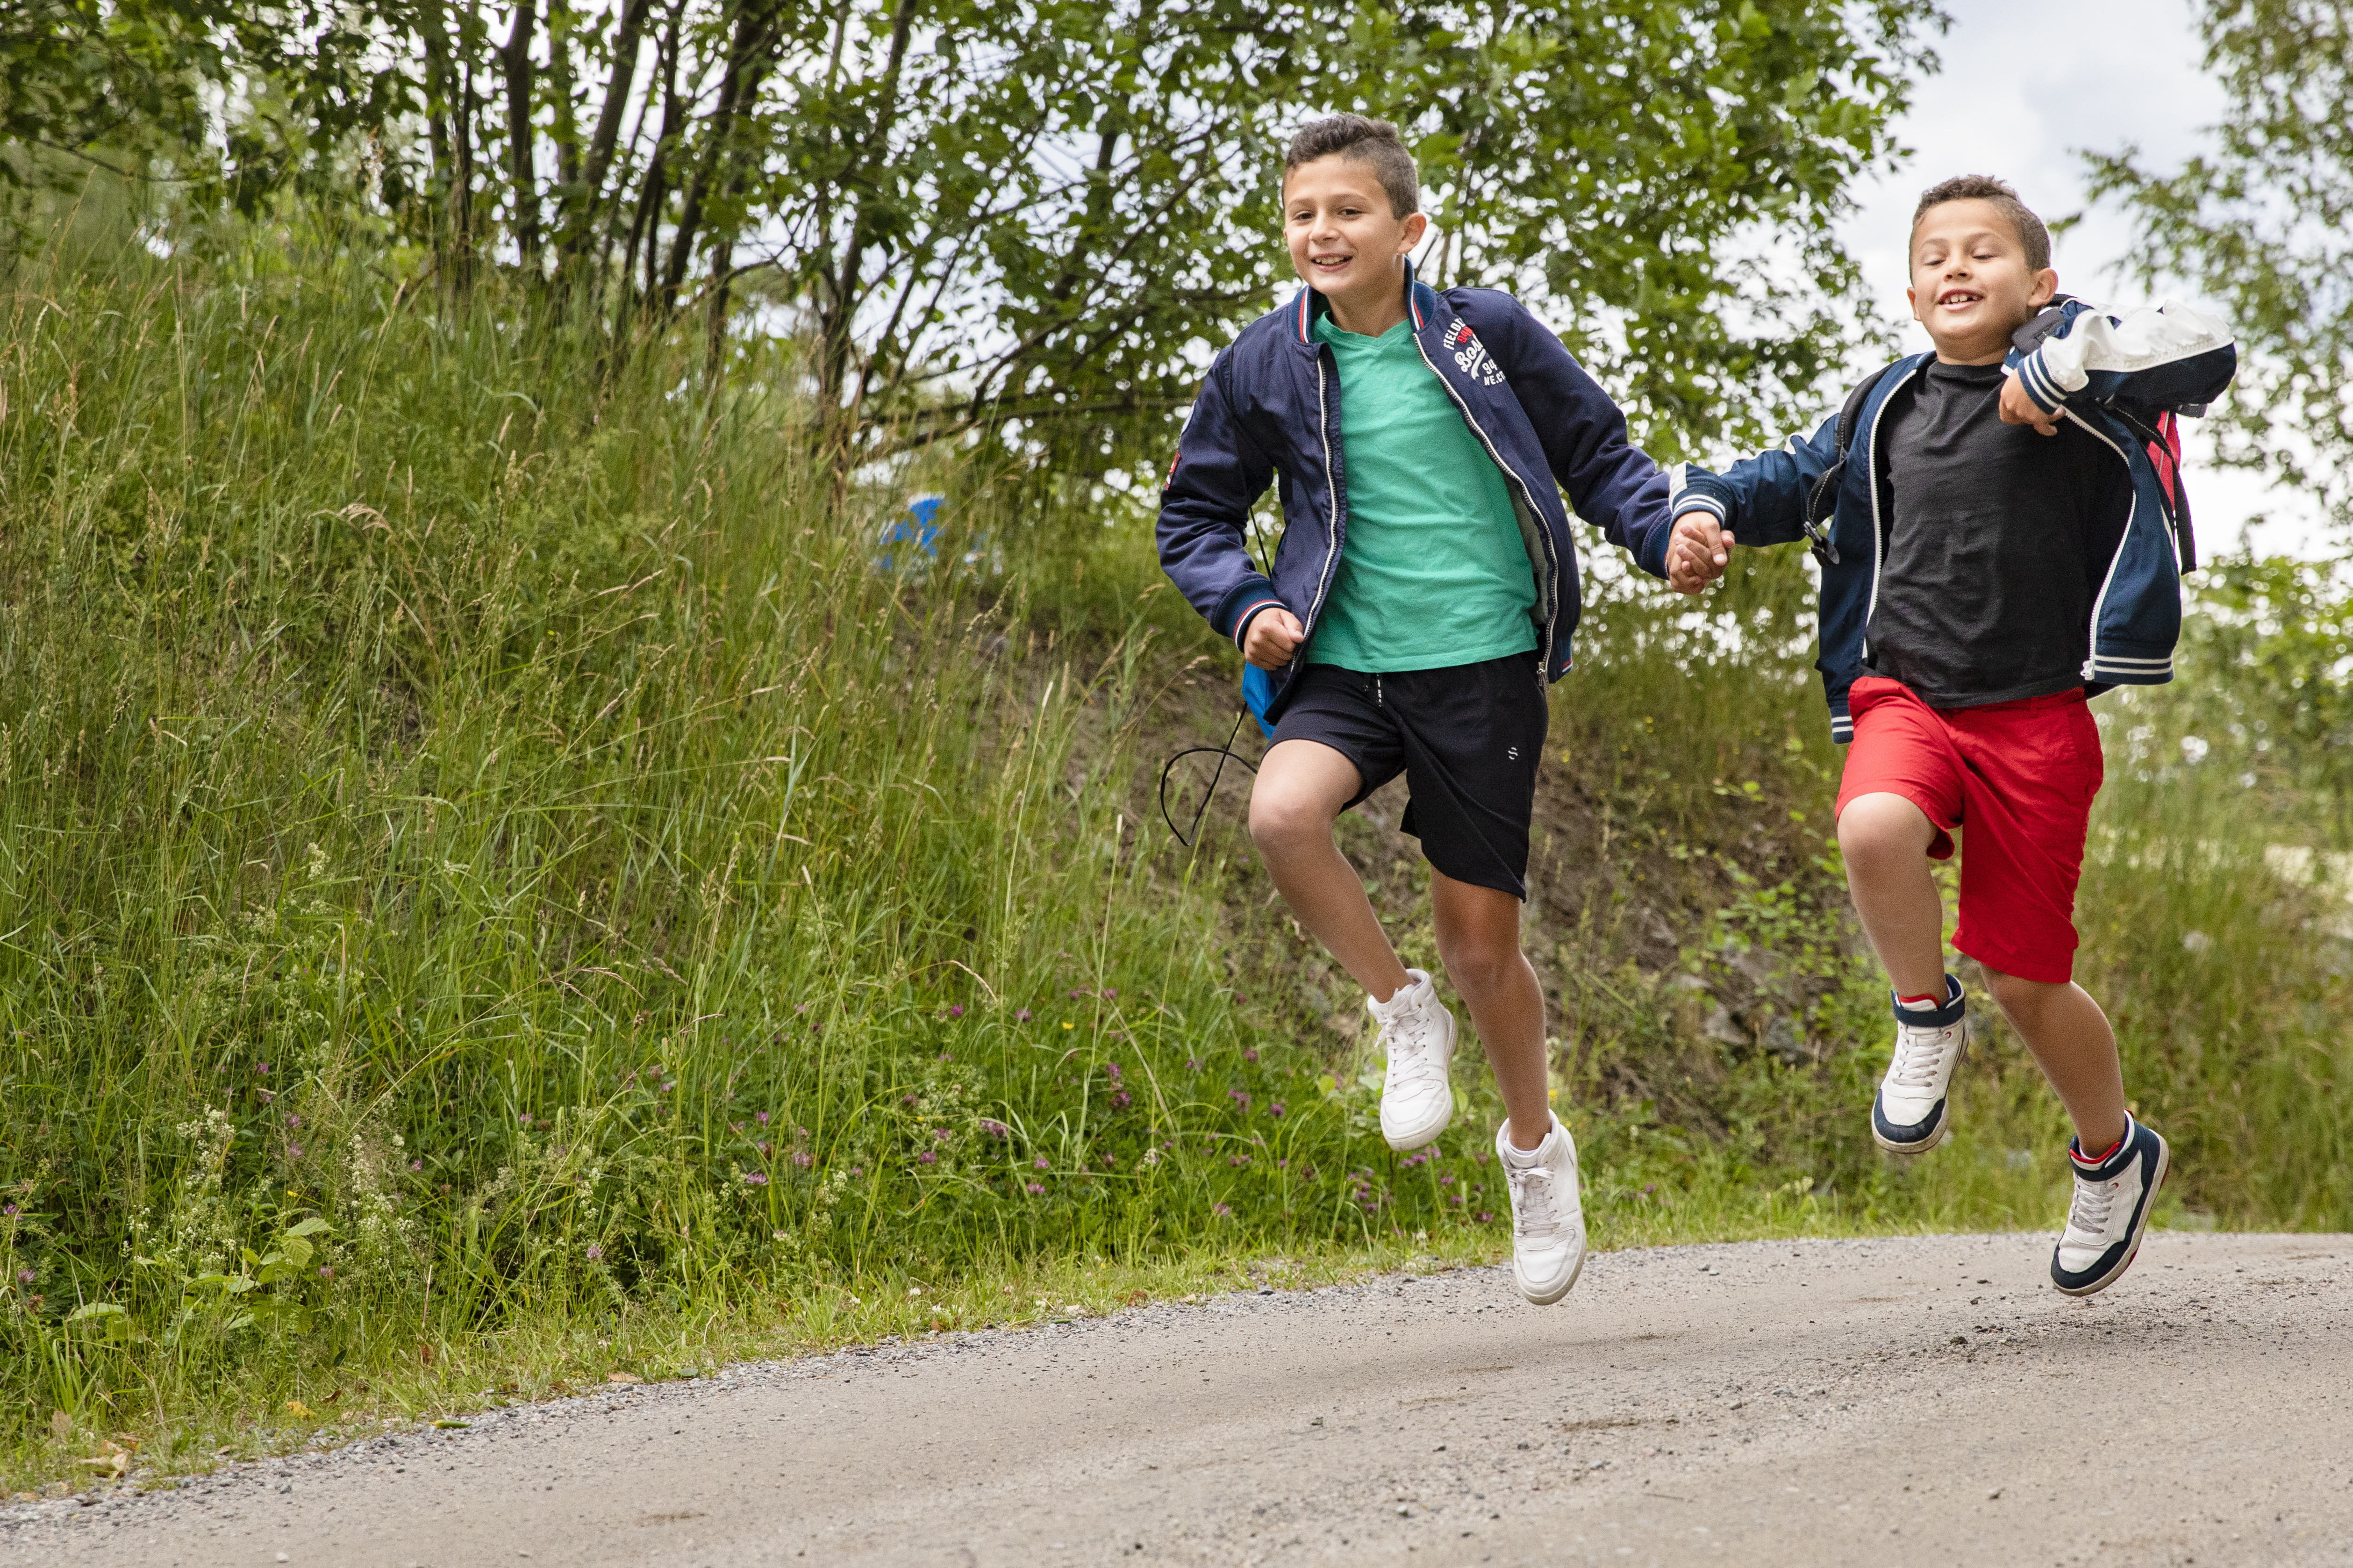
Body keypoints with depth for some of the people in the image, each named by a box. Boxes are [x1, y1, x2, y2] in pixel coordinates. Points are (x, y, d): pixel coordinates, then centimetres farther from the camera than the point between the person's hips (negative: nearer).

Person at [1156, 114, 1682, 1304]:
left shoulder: (1489, 335, -1)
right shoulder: (1264, 368, 2)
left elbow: (1598, 455, 10)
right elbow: (1195, 515, 13)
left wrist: (1668, 535, -8)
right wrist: (1248, 606, -5)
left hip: (1482, 668, -1)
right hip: (1344, 666, 1)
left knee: (1481, 946, 3)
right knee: (1282, 813, -31)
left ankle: (1535, 1147, 32)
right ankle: (1403, 1015, -4)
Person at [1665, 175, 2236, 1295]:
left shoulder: (2075, 380, -2)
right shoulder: (1890, 408, 12)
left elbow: (2207, 355, -21)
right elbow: (1795, 478, 29)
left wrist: (2062, 365, -21)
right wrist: (1706, 511, 11)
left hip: (2037, 717, -3)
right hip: (1906, 698, 3)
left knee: (2028, 981, 2)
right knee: (1874, 830, -33)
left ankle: (2113, 1157, 32)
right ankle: (1926, 1022, -4)